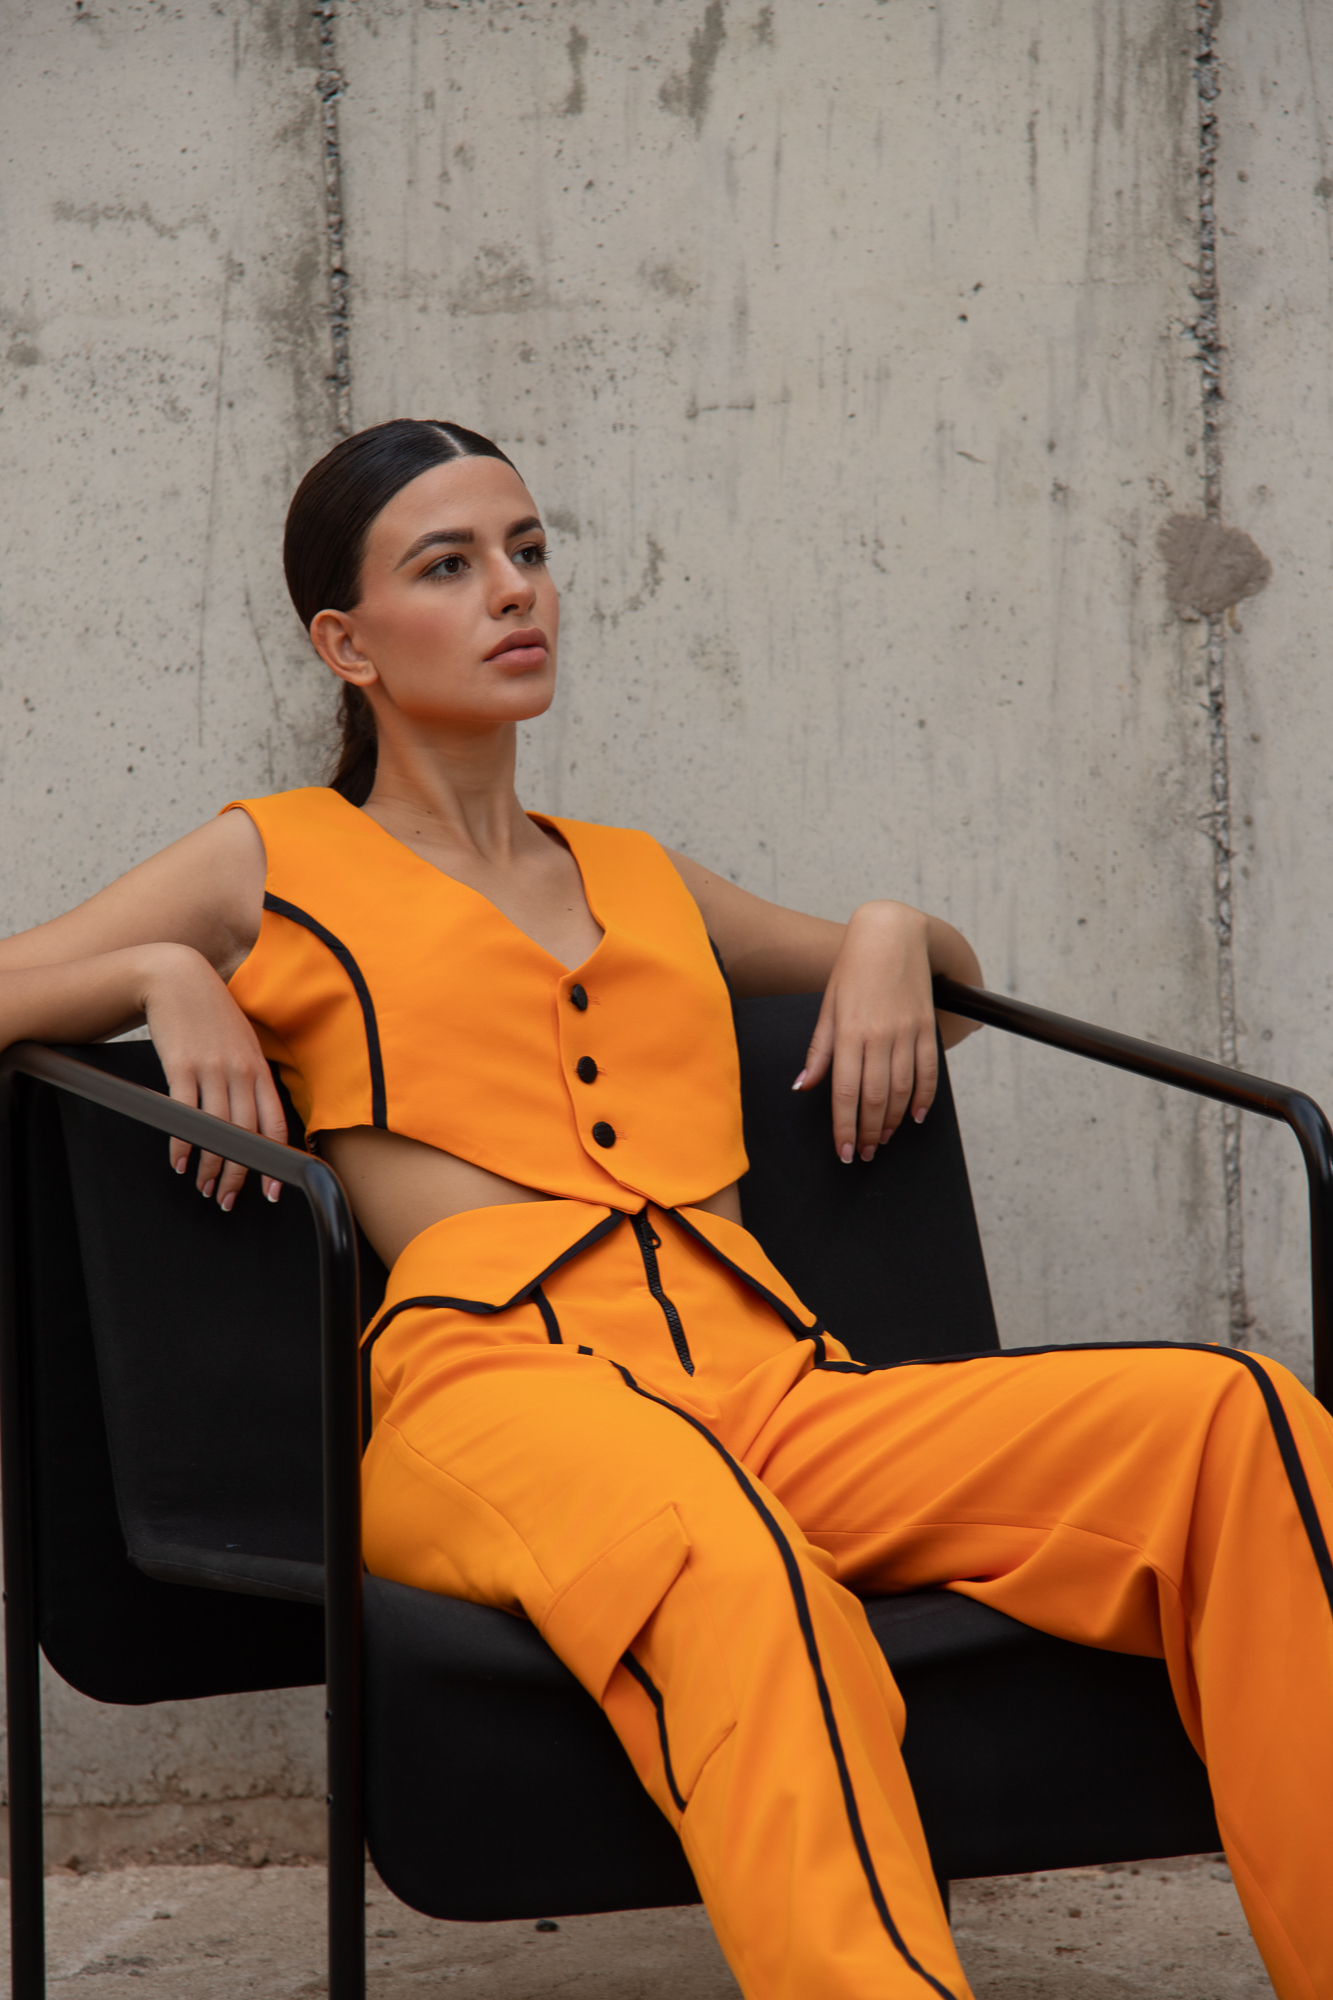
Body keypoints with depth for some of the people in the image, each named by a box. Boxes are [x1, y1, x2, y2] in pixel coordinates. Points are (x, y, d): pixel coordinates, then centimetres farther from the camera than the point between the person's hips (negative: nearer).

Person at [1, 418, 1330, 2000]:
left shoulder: (642, 878, 35)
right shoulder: (273, 866, 22)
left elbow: (947, 973, 49)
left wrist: (891, 936, 27)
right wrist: (166, 977, 2)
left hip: (765, 1388, 5)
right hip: (492, 1383, -5)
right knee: (727, 1571, -45)